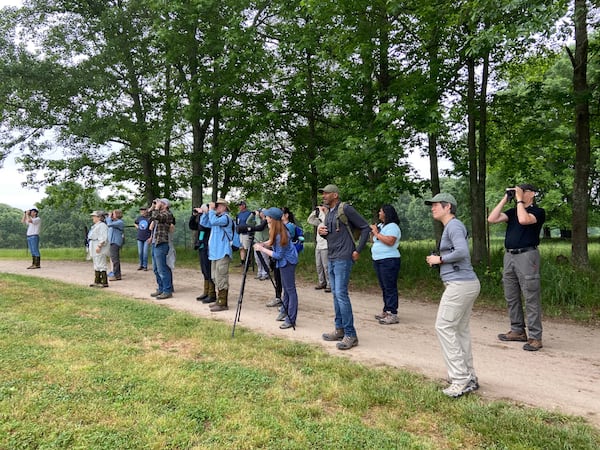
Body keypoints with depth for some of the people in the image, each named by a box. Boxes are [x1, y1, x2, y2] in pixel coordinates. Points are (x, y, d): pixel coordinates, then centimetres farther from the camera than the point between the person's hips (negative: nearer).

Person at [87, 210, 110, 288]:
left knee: (101, 265, -11)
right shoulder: (95, 226, 20)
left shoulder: (102, 225, -13)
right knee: (96, 266, 15)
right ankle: (97, 281, 22)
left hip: (100, 249, -11)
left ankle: (105, 283, -9)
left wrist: (99, 246, -28)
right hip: (95, 249, 11)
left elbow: (104, 238, -22)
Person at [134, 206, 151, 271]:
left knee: (145, 252, -4)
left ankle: (145, 266, 6)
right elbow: (135, 223, 27)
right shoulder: (139, 217, 6)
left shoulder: (149, 218, -8)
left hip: (146, 238, -4)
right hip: (139, 238, 4)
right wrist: (137, 227, 7)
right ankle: (141, 265, 19)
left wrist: (151, 237, -11)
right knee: (140, 252, 8)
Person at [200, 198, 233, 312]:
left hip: (222, 253, -10)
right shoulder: (217, 217, 18)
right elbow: (203, 223, 21)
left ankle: (223, 303, -5)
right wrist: (205, 212, 8)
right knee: (216, 278, 15)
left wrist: (211, 210, -14)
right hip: (215, 253, 10)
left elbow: (213, 221, -27)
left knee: (221, 279, -9)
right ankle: (219, 300, 24)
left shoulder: (226, 218, -11)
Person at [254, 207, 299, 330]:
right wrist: (263, 244, -1)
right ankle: (285, 313, 28)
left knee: (290, 289, -8)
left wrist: (262, 249, -17)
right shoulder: (277, 230, 0)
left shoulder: (280, 235, -27)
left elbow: (278, 255, -22)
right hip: (284, 261, 10)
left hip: (287, 262, -10)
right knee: (286, 288, 17)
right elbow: (273, 242, 16)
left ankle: (291, 320, -6)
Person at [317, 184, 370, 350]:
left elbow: (365, 227, -10)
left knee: (341, 294, -12)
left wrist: (358, 250, -11)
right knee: (335, 294, 11)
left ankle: (350, 335, -5)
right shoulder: (328, 213, 15)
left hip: (343, 258, -9)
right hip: (331, 258, 9)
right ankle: (340, 329, 20)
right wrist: (321, 231, 2)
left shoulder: (346, 209, -10)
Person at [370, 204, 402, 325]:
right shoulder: (380, 225, 17)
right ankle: (386, 311, 20)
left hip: (389, 260, -9)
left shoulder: (392, 226, -10)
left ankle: (393, 314, -8)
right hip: (378, 260, 9)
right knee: (384, 287, 13)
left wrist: (377, 233, -15)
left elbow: (390, 241, -24)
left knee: (390, 287, -9)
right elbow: (374, 241, 23)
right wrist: (373, 232, 4)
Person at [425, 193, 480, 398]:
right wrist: (438, 260, 11)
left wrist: (440, 259, -13)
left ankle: (461, 380, -6)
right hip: (465, 284, 11)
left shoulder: (454, 225, -10)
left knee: (444, 327, -9)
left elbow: (462, 251, -25)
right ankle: (469, 377, 19)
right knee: (461, 330, 13)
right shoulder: (450, 227, 20)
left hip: (459, 284, -11)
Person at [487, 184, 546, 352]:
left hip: (527, 255, -7)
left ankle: (535, 337, -2)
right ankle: (517, 331, 22)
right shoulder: (513, 211, 17)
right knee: (511, 297, 11)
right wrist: (505, 199, 4)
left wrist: (519, 199, -10)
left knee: (531, 298, -6)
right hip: (509, 256, 7)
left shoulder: (538, 212, 0)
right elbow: (492, 219, 3)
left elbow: (524, 219, -22)